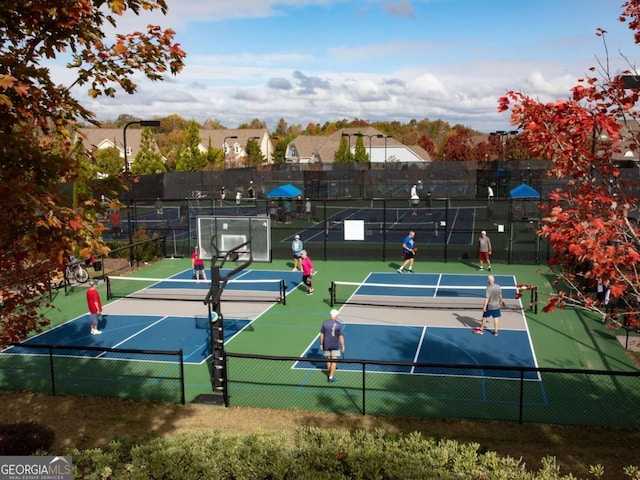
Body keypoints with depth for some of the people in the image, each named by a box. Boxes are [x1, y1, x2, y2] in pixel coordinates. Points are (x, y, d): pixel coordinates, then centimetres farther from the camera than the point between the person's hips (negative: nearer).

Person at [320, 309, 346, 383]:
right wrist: (343, 346, -3)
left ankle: (329, 375, 31)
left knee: (328, 360, 18)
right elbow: (341, 336, -11)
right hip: (335, 346, -3)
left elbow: (321, 334, 1)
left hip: (326, 345, 3)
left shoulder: (325, 323, -4)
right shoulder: (339, 324, -12)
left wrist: (321, 344, 11)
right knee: (334, 361, 5)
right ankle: (331, 377, 6)